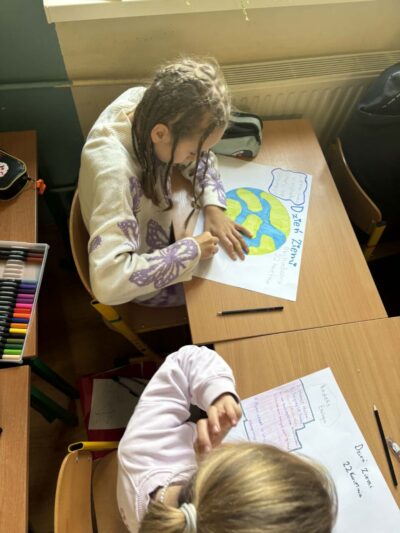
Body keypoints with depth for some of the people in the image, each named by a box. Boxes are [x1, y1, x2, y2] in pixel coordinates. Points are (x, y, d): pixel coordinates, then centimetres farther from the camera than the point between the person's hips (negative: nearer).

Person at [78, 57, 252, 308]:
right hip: (148, 280, -6)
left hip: (159, 221, 6)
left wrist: (213, 207, -19)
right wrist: (191, 250, -37)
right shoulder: (114, 172, -42)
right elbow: (109, 282, -47)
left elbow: (201, 157, -4)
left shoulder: (147, 102, -21)